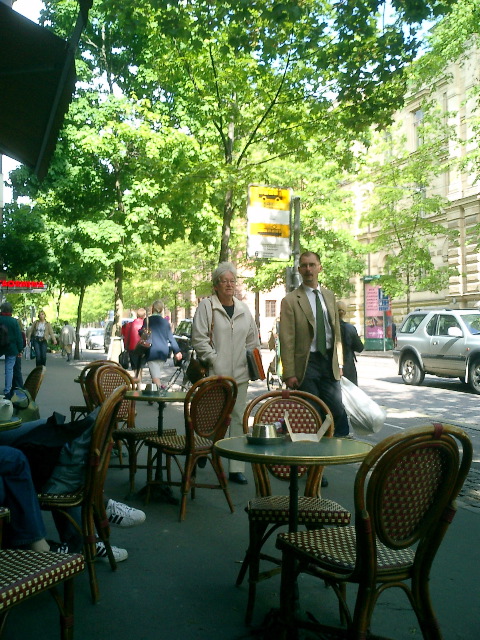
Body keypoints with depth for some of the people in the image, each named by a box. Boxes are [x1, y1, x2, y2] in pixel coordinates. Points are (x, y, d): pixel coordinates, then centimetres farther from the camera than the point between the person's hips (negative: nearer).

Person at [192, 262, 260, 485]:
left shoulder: (243, 308, 15)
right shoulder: (206, 306, -1)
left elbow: (252, 339, 22)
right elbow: (199, 338, -6)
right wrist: (214, 360, -12)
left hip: (239, 374, 5)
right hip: (215, 374, -5)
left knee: (238, 418, 5)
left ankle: (236, 468, 12)